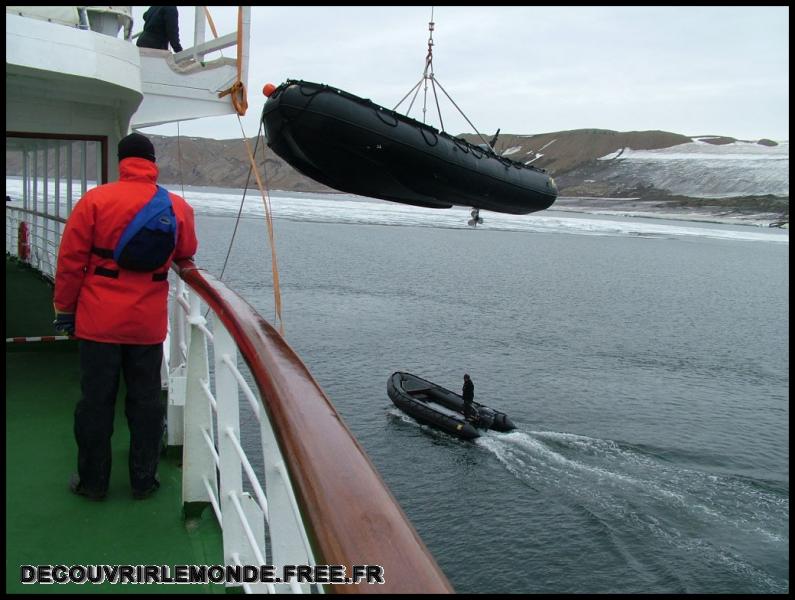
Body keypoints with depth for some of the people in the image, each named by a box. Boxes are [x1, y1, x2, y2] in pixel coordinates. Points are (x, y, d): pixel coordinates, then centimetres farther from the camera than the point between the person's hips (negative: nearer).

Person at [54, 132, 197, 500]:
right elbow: (185, 255, 13)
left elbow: (71, 260, -7)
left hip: (100, 320, -1)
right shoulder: (177, 206, -2)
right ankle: (144, 481, 20)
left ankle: (93, 481, 20)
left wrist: (64, 308, 3)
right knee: (146, 400, 11)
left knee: (96, 400, 10)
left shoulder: (95, 200, -9)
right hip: (149, 322, 2)